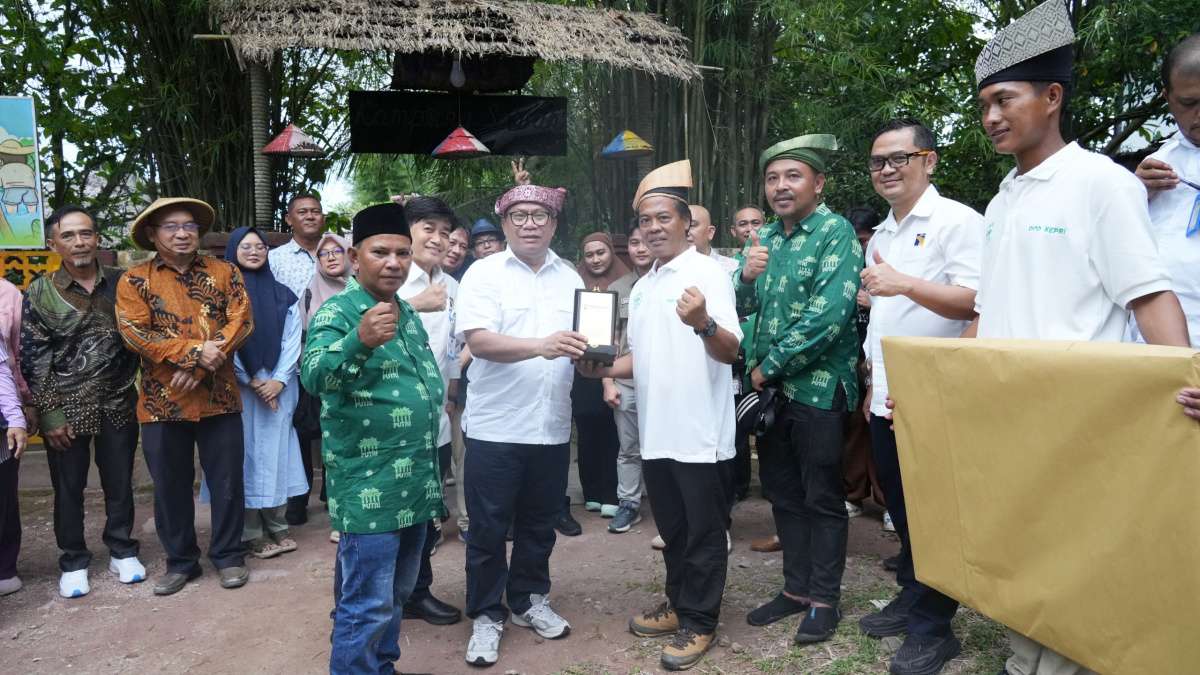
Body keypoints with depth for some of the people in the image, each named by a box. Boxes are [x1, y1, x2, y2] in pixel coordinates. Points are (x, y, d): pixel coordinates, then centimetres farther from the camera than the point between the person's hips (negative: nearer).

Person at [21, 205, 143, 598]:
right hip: (66, 409, -1)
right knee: (68, 489, 9)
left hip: (118, 405, 1)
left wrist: (141, 387, 0)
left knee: (119, 484, 11)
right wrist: (49, 414, -8)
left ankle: (122, 551, 28)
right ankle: (73, 562, 25)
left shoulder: (122, 284, 2)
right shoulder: (39, 294, -3)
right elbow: (32, 360, -4)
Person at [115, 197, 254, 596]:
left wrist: (199, 367, -16)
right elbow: (134, 332, -10)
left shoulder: (224, 273, 5)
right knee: (170, 486, 11)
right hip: (162, 402, 0)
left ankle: (228, 555, 23)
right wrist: (194, 351, -21)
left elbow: (241, 322, -6)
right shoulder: (134, 280, 2)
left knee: (227, 482, 7)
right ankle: (180, 561, 26)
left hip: (219, 397, 0)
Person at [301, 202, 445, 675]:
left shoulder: (409, 314, 12)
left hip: (416, 484, 8)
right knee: (368, 604, -1)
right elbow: (313, 376, -29)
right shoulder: (337, 311, -11)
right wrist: (360, 340, -47)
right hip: (369, 487, -8)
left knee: (397, 595, 20)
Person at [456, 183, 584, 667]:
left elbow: (580, 346, 11)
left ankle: (530, 600, 34)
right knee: (488, 528, 6)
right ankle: (486, 616, 22)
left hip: (552, 426, 4)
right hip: (495, 426, -4)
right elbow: (478, 340, -18)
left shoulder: (570, 278, 9)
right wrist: (541, 346, -32)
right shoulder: (483, 273, -5)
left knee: (539, 523, 16)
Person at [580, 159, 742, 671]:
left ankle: (699, 623, 19)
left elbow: (731, 350, -18)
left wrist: (704, 323, -38)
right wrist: (604, 369, 4)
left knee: (703, 534, 6)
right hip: (656, 432, 8)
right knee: (672, 531, 20)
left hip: (698, 432, -7)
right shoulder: (642, 287, 14)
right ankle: (679, 605, 35)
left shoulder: (708, 272, -10)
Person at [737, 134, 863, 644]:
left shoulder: (836, 231, -10)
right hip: (772, 389, 7)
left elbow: (829, 315, -20)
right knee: (782, 491, 15)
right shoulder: (765, 237, 10)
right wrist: (746, 276, -11)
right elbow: (745, 308, 11)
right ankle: (796, 587, 29)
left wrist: (769, 367, -14)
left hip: (819, 387, -6)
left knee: (822, 498, 6)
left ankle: (824, 599, 21)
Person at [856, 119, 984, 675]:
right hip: (885, 399, 7)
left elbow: (974, 301, -19)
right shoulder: (879, 237, 15)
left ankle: (934, 628, 16)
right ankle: (911, 599, 32)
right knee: (902, 509, 16)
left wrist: (907, 284, -31)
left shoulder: (957, 221, -8)